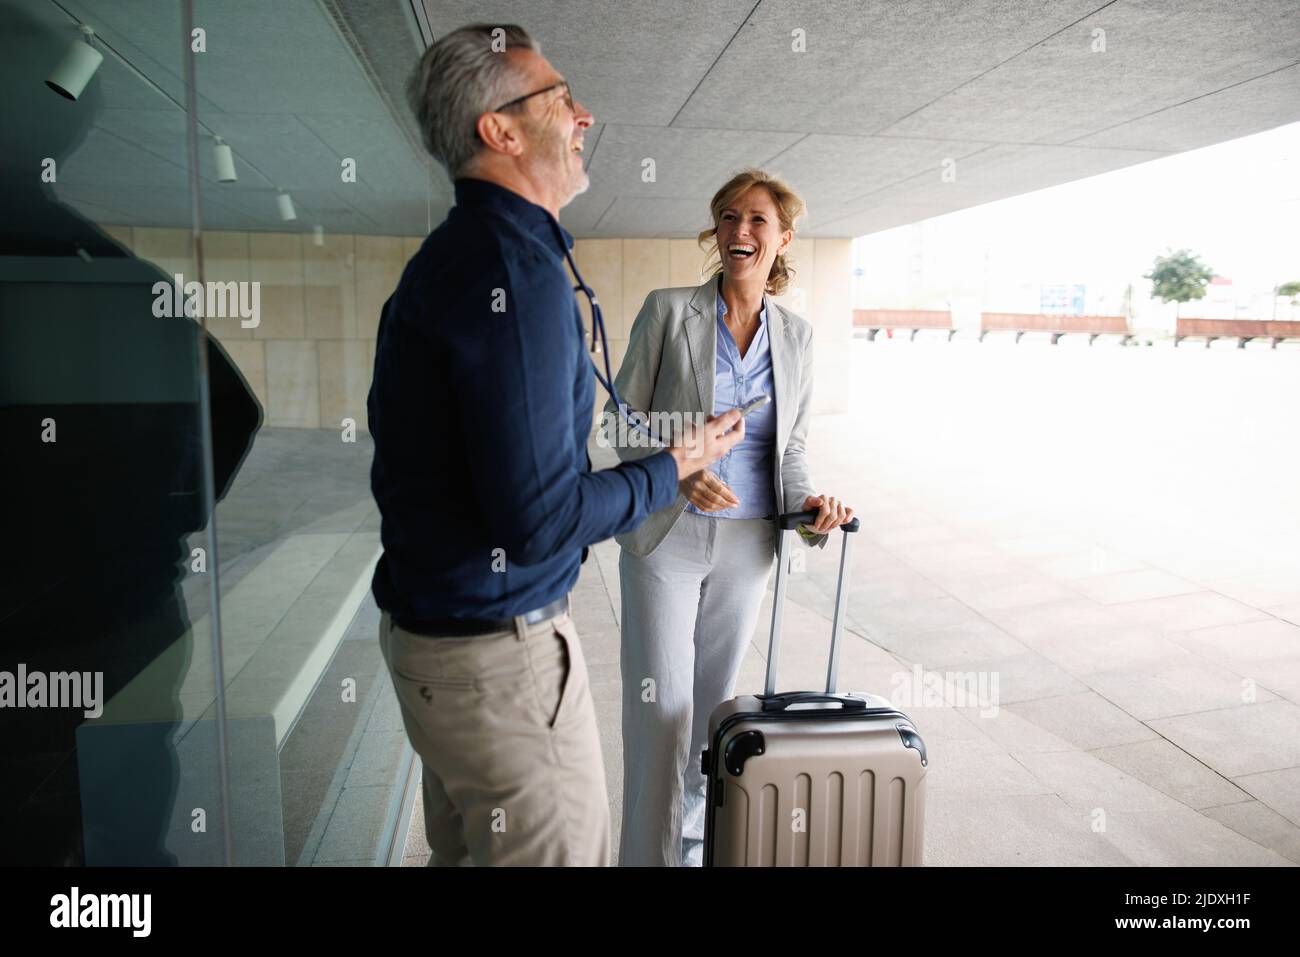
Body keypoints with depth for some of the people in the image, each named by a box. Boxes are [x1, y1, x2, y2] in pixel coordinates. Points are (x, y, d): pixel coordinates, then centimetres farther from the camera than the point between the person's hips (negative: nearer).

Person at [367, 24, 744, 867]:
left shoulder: (450, 257, 10)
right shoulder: (515, 268, -22)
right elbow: (539, 519, -26)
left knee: (464, 846, 25)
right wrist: (673, 468, -11)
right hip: (498, 647, -10)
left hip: (429, 627, 10)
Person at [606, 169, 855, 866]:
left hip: (746, 543, 4)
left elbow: (789, 447, 12)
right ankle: (649, 851, 15)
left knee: (712, 702, 16)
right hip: (664, 535, -3)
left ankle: (693, 841, 36)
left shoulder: (796, 336, 6)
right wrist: (677, 475, -20)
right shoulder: (668, 310, -5)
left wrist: (806, 501, -8)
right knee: (660, 708, -4)